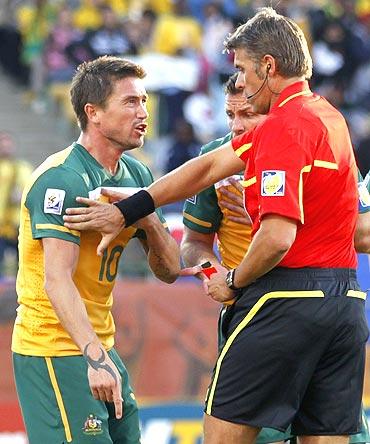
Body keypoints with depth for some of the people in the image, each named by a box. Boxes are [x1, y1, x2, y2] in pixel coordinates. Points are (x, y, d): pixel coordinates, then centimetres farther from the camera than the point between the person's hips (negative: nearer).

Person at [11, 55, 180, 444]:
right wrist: (95, 358, -36)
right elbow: (57, 280, -26)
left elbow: (168, 270, 11)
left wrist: (149, 221, -10)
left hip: (98, 348, 9)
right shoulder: (62, 179, -16)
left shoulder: (137, 175, 10)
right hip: (53, 350, -9)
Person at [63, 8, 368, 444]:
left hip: (287, 297, -8)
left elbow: (278, 235, -24)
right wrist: (128, 210, 20)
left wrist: (235, 281, -5)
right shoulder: (327, 116, 15)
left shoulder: (284, 126, -13)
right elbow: (210, 167, 18)